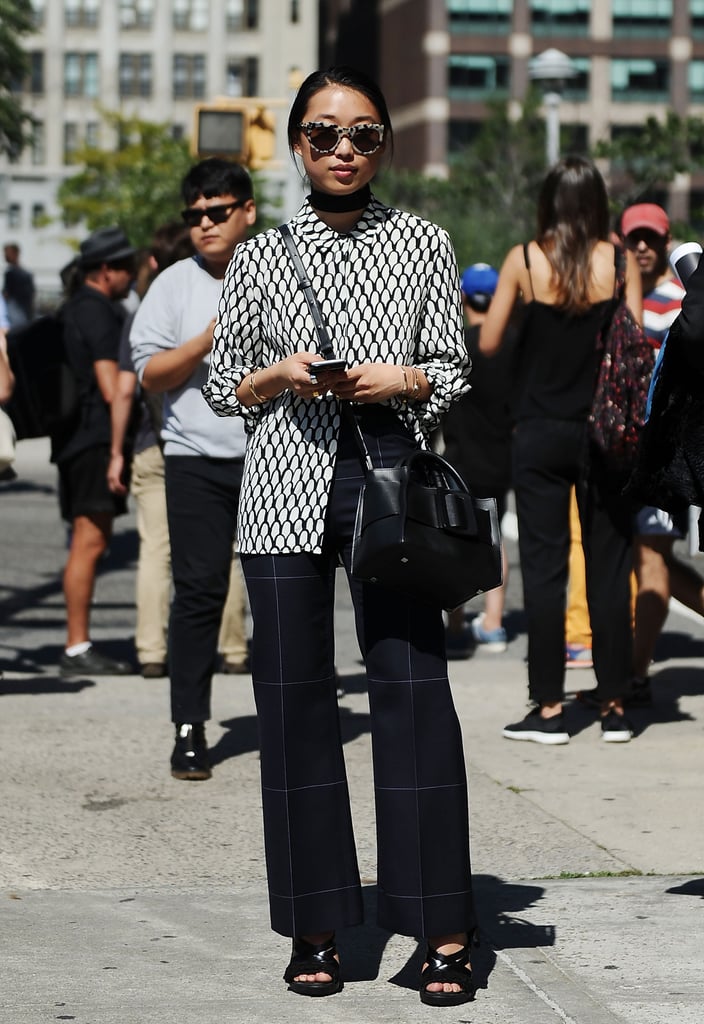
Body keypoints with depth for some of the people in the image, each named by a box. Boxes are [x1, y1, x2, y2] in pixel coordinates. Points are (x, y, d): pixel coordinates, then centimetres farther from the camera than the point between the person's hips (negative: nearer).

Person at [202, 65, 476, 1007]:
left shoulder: (422, 244, 9)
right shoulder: (261, 257, 9)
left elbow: (454, 370, 10)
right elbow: (221, 384, 13)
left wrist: (405, 381, -10)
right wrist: (276, 376, -6)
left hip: (390, 475, -1)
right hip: (287, 486, 1)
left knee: (413, 689, -8)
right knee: (295, 699, 1)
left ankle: (445, 930, -3)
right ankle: (315, 928, 9)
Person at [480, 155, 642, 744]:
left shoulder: (523, 261, -5)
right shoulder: (618, 261, -5)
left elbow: (488, 344, 1)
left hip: (541, 431, 0)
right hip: (603, 431, 1)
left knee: (544, 567, 4)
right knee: (609, 567, 7)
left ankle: (549, 708, 3)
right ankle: (615, 706, 10)